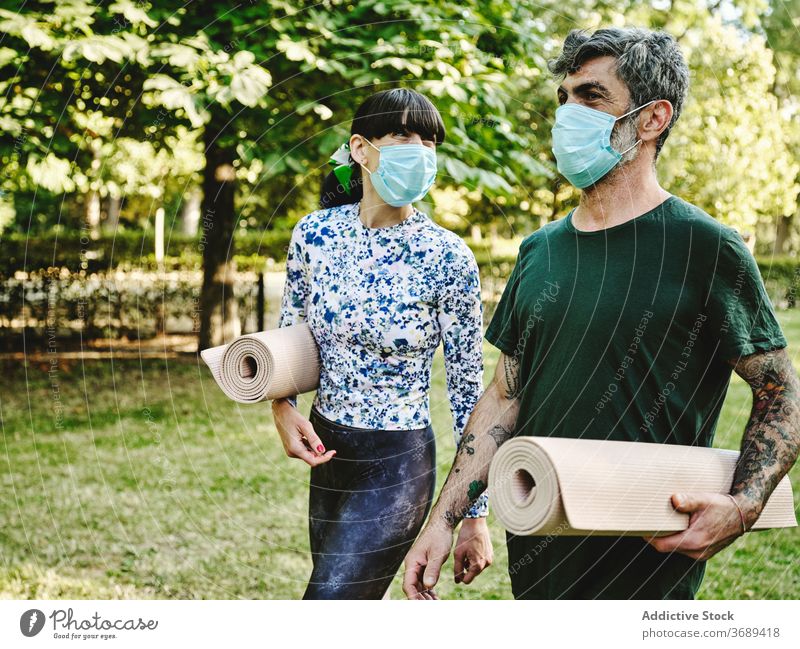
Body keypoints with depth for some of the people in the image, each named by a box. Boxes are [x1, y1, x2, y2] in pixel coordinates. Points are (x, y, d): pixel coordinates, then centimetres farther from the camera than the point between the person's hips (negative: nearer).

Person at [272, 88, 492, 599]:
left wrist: (477, 514, -7)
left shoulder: (448, 259, -14)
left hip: (397, 465, -5)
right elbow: (290, 334, 13)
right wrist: (282, 405, -7)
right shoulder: (314, 233, -3)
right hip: (324, 451, 5)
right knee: (354, 604, 17)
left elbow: (468, 389, -8)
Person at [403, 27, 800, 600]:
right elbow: (506, 397, 10)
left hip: (644, 567, -6)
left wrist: (743, 507, -21)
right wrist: (444, 519, 4)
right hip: (535, 550, 6)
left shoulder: (706, 248, -11)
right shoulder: (539, 251, 6)